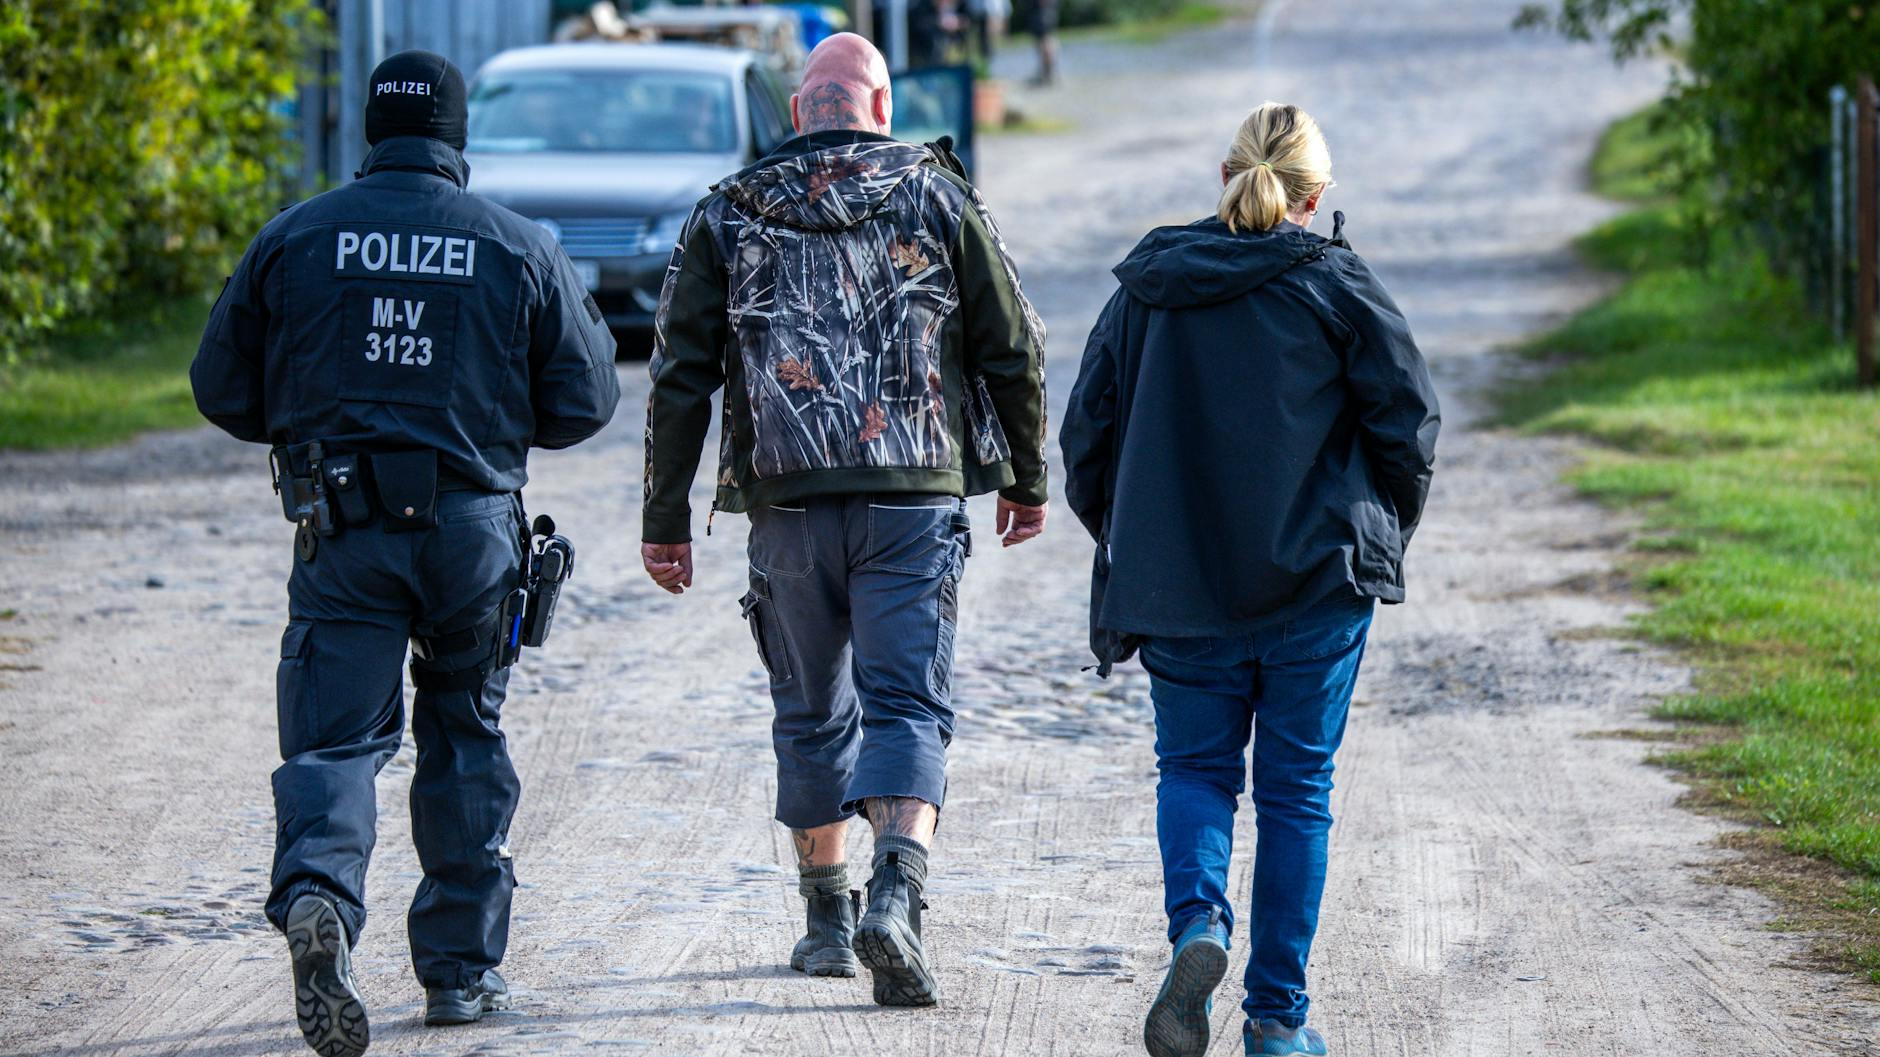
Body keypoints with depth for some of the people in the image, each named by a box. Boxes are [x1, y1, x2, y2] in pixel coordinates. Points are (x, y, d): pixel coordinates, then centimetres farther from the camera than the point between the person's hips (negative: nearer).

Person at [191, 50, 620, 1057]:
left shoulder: (294, 238, 2)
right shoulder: (521, 249, 2)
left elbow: (221, 388, 5)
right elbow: (583, 402, 4)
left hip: (343, 530, -1)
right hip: (474, 524, 1)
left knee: (334, 738, -2)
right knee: (465, 736, 15)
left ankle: (318, 895, -32)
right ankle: (460, 967, 18)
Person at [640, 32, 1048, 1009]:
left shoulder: (728, 215, 7)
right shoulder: (938, 197, 5)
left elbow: (680, 376, 4)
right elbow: (1012, 351, 6)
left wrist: (665, 519, 8)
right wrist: (1026, 478, 18)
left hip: (787, 504, 2)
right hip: (915, 498, -1)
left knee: (812, 716, 16)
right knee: (906, 707, -4)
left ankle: (827, 919, 23)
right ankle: (895, 898, -25)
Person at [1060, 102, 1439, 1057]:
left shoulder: (1146, 288, 4)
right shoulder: (1335, 286, -4)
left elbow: (1087, 435, 7)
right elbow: (1408, 422, -4)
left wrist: (1130, 545, 20)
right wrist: (1379, 534, 13)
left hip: (1178, 585, 2)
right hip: (1317, 583, -2)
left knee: (1195, 766, 14)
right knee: (1296, 788, 7)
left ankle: (1197, 924, -15)